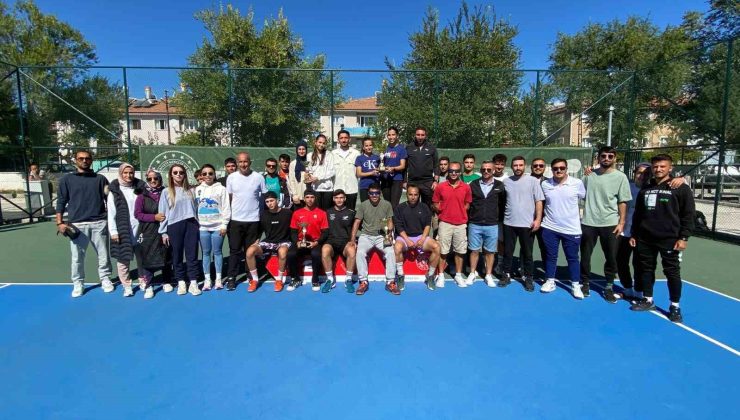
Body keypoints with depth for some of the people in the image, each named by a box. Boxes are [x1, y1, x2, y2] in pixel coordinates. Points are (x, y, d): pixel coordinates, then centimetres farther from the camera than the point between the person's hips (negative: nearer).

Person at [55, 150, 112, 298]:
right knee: (77, 257, 5)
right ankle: (78, 284, 19)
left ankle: (105, 280, 20)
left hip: (99, 223, 1)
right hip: (77, 224, 0)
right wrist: (60, 222, -2)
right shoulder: (67, 179, 8)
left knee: (103, 255, 7)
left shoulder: (100, 179, 10)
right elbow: (61, 202, 6)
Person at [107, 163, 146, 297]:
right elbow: (111, 213, -1)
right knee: (123, 259, 2)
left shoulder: (139, 188, 9)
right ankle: (127, 286, 12)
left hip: (139, 229, 2)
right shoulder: (114, 190, 1)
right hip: (122, 230, -2)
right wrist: (113, 231, -7)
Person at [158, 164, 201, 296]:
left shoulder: (190, 190, 11)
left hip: (191, 224, 1)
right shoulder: (166, 192, 5)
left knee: (192, 254, 0)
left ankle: (193, 283, 4)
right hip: (174, 226, -1)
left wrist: (197, 225, 6)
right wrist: (163, 232, -2)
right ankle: (181, 282, 16)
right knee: (177, 256, 6)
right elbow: (162, 213, 3)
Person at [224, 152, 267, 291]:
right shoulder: (231, 177, 2)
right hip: (236, 220, 1)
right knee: (234, 250, 6)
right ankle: (231, 278, 13)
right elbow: (228, 198, 8)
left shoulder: (258, 177, -2)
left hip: (253, 220, -1)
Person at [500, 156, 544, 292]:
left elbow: (539, 201, -5)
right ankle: (506, 275, 25)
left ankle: (528, 278, 21)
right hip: (509, 223, 3)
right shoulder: (506, 181, 6)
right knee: (507, 251, 11)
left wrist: (538, 219, -13)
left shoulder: (533, 181, -4)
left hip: (527, 224, -3)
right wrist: (501, 217, 7)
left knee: (527, 253, 7)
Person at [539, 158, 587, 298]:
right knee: (551, 256, 12)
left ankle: (576, 285, 22)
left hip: (571, 229, -1)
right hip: (550, 228, 2)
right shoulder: (545, 184, -1)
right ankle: (550, 282, 26)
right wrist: (541, 218, 11)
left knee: (572, 258, 9)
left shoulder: (577, 183, -6)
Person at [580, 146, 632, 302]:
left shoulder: (620, 177, -1)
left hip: (610, 224, -1)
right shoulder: (589, 175, 5)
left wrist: (621, 223, -7)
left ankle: (609, 287, 21)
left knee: (611, 257, 6)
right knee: (585, 255, 8)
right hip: (588, 223, 2)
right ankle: (585, 283, 24)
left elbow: (623, 202, -2)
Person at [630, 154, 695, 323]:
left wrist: (683, 237, -12)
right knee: (647, 269, 10)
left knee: (672, 272, 2)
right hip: (645, 239, 4)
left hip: (669, 239, -4)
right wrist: (633, 234, 14)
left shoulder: (681, 188, -2)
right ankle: (648, 300, 23)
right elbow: (637, 214, 16)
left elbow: (689, 215, -5)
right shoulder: (645, 189, 11)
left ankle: (675, 307, 14)